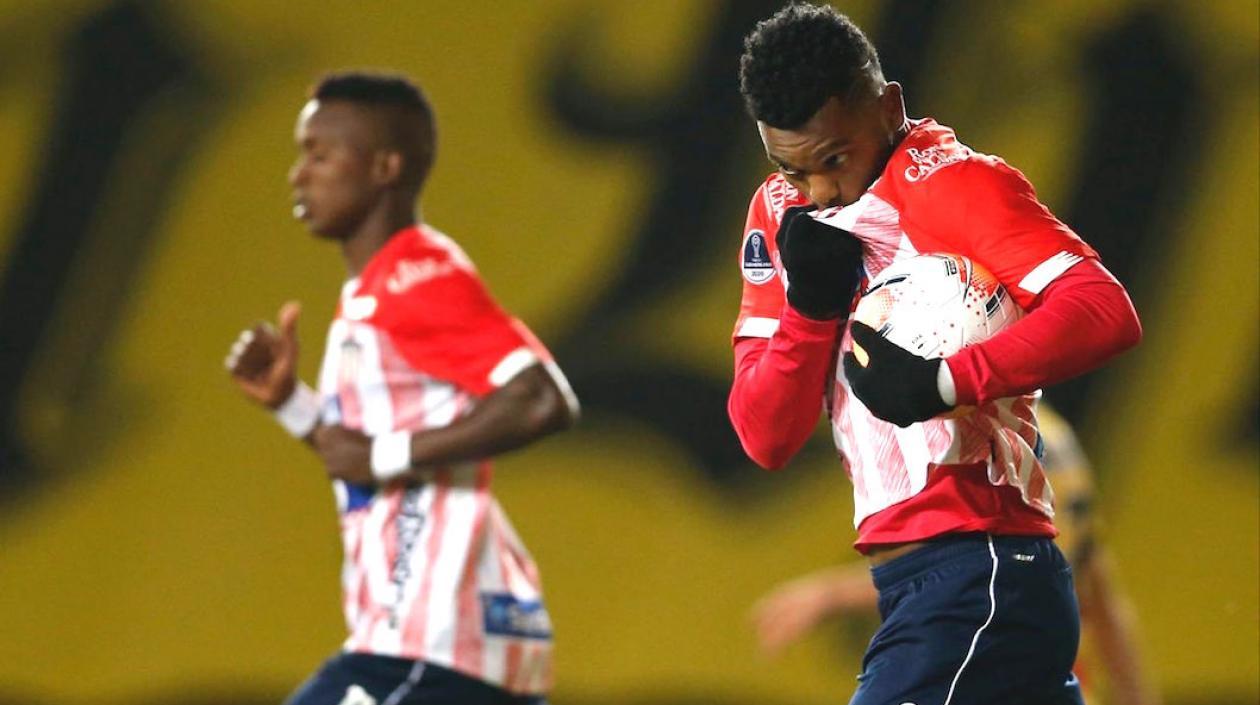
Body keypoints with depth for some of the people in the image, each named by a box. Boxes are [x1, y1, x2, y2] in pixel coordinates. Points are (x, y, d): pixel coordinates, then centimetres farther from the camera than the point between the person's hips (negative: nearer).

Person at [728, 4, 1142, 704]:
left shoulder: (949, 181, -9)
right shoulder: (780, 210, 14)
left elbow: (1106, 312, -23)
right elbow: (765, 440, 10)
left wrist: (944, 382, -30)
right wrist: (810, 306, -7)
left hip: (976, 578, -9)